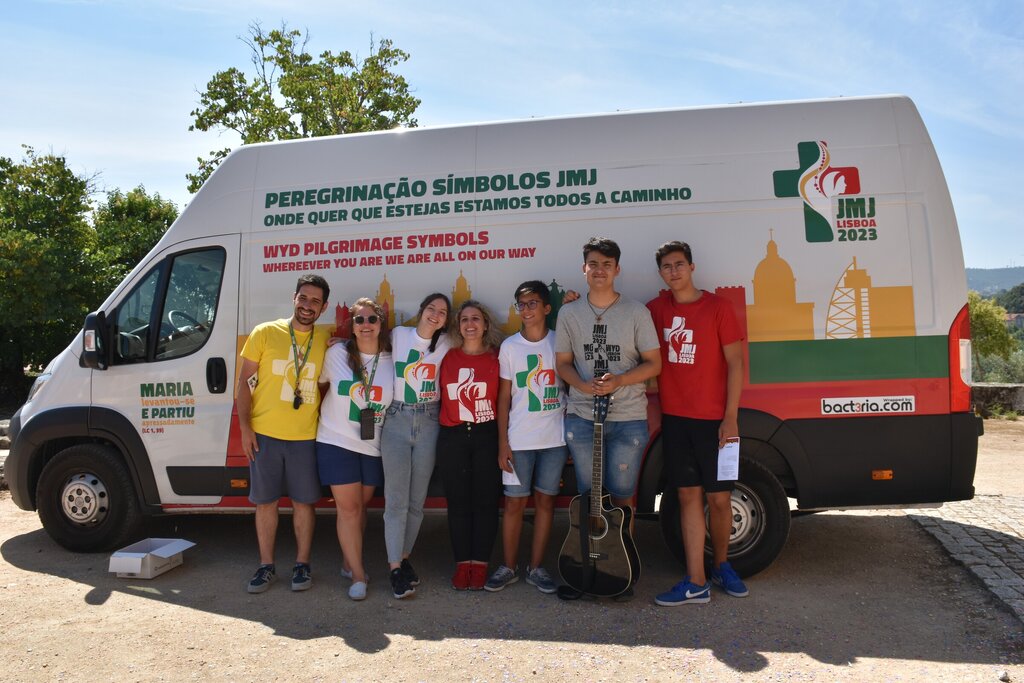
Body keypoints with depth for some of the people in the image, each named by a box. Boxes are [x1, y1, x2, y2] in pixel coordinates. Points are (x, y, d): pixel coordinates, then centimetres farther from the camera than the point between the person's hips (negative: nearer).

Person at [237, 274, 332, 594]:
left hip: (305, 436, 1)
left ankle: (302, 564, 23)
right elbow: (244, 382, 2)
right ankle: (266, 565, 24)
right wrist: (244, 426, -5)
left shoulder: (326, 339, 2)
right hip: (264, 434, 0)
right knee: (265, 501, 9)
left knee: (303, 501, 8)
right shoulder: (265, 333, 0)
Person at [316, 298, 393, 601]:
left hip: (374, 446, 2)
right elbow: (320, 385, 8)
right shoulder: (336, 354, -4)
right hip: (336, 441, -2)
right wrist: (326, 416, 5)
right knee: (348, 508, -2)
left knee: (360, 506, 13)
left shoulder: (391, 362, -1)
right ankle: (358, 575, 6)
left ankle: (349, 563, 30)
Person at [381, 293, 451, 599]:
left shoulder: (446, 344, 5)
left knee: (417, 499, 7)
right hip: (396, 421, -1)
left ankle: (404, 558, 24)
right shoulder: (398, 335, 6)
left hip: (428, 423, 1)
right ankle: (395, 568, 1)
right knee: (396, 499, -5)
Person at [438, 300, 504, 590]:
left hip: (487, 436, -1)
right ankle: (462, 564, 16)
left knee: (485, 500, 3)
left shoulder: (496, 358, 2)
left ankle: (480, 564, 14)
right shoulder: (448, 357, 6)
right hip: (452, 437, 1)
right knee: (458, 501, 6)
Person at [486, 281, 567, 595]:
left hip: (555, 439, 1)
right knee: (514, 502, 5)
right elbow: (504, 396, 3)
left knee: (545, 501, 8)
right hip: (518, 440, 0)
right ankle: (509, 567, 21)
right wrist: (502, 443, -2)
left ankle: (536, 568, 21)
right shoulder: (509, 346, 1)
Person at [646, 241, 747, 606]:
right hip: (674, 418, 3)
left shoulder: (717, 306, -4)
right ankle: (696, 582, 11)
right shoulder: (656, 309, 7)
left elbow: (735, 363, -4)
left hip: (713, 419, -3)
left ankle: (721, 566, 28)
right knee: (689, 496, 5)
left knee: (719, 498, 4)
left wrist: (730, 418, -10)